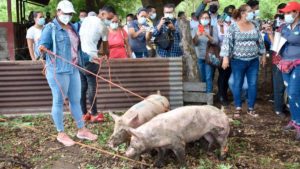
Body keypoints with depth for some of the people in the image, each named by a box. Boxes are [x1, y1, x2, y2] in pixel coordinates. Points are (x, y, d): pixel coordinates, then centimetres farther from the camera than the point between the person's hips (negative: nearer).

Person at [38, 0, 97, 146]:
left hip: (73, 69, 7)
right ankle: (61, 134, 10)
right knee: (59, 101, 0)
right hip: (58, 70, -7)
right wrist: (42, 49, -34)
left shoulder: (72, 27, 16)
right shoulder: (50, 28, -6)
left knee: (76, 100, 12)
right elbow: (42, 45, -12)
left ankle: (81, 130, 21)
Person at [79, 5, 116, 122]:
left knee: (83, 86, 10)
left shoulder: (86, 19, 16)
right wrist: (105, 53, 31)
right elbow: (105, 47, 10)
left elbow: (80, 37, 18)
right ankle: (94, 114, 4)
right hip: (90, 57, -7)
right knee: (92, 86, 0)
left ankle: (84, 114, 14)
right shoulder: (103, 27, -1)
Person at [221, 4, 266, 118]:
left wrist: (263, 55, 16)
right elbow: (227, 41, -11)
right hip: (238, 61, -4)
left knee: (253, 84, 6)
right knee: (237, 84, 4)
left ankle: (251, 108, 18)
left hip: (253, 61, 4)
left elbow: (260, 41, 15)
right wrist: (225, 57, -18)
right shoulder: (233, 26, -7)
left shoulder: (254, 26, 7)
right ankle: (238, 108, 16)